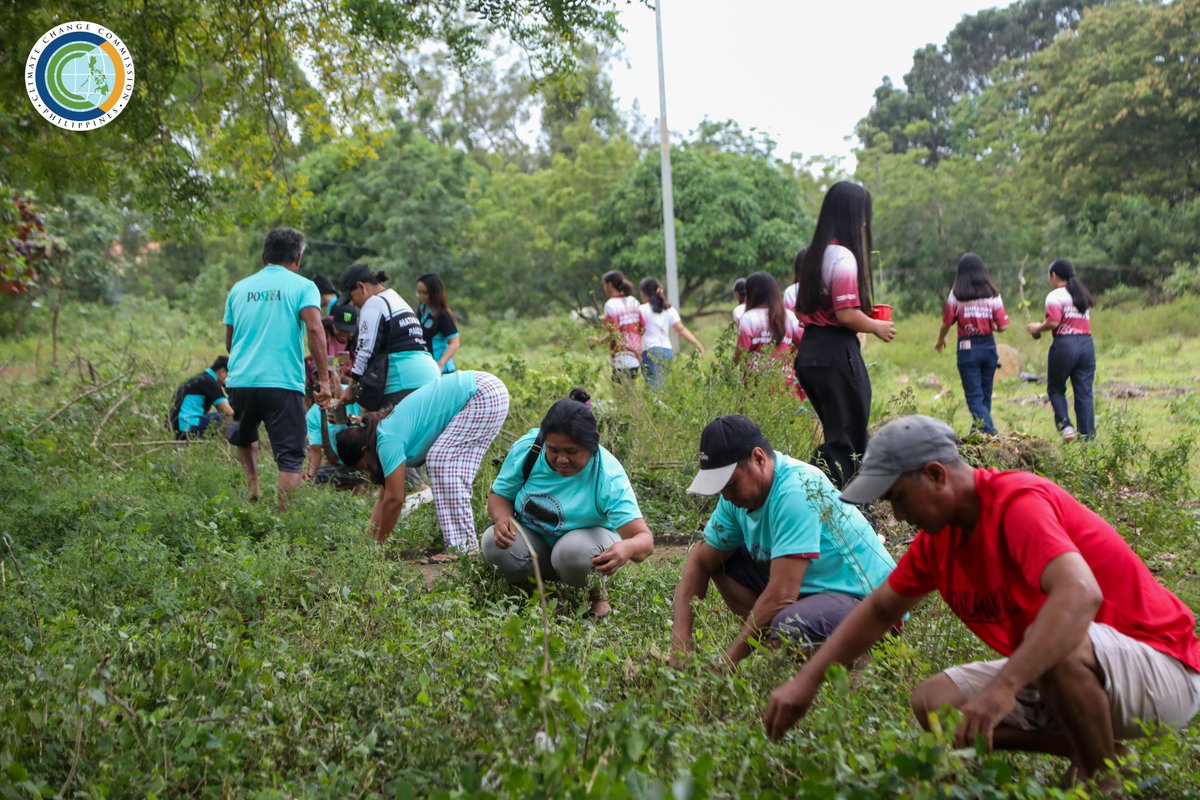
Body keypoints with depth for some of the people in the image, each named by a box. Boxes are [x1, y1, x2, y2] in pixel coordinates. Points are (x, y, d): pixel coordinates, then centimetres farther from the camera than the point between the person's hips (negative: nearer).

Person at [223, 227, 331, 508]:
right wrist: (324, 378, -13)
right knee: (290, 456, 1)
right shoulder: (303, 286, 1)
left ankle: (253, 486, 15)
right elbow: (314, 329, -14)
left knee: (243, 436, 31)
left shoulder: (239, 288, 15)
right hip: (284, 382, -4)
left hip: (241, 381, 4)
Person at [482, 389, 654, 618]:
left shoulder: (608, 477, -30)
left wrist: (628, 548, -62)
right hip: (531, 537, 3)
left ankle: (595, 593, -2)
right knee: (495, 543, -29)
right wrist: (502, 517, -30)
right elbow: (499, 494, -4)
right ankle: (526, 587, 4)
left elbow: (644, 539, -35)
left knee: (574, 551, -38)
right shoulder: (526, 448, -21)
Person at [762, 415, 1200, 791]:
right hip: (1055, 675, 8)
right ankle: (1088, 751, 4)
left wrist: (1003, 689, -50)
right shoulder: (938, 535, 3)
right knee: (934, 700, -2)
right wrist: (807, 681, 5)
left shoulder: (1018, 502, -25)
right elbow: (879, 610, 15)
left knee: (1060, 643, -39)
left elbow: (1080, 594, -42)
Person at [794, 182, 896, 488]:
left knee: (837, 432, 17)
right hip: (837, 352, -9)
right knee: (848, 438, -3)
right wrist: (877, 327, -3)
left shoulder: (814, 255, 14)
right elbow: (847, 315, -21)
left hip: (809, 351, 9)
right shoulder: (843, 257, -15)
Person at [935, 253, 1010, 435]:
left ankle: (990, 432, -17)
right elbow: (1002, 326, -5)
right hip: (989, 346, 3)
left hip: (967, 347, -3)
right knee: (985, 394, 17)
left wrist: (940, 341, 17)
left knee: (974, 397, -1)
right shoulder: (993, 294, -1)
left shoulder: (956, 295, -6)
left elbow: (946, 323, -2)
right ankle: (978, 430, 26)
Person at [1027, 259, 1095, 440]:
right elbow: (1085, 320, 13)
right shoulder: (1083, 295, 17)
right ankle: (1087, 435, 4)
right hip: (1087, 343, 6)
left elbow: (1054, 322, -18)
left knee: (1055, 388, 11)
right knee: (1084, 393, 6)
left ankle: (1065, 426, -3)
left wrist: (1038, 328, 0)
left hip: (1064, 344, -6)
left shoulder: (1055, 296, -5)